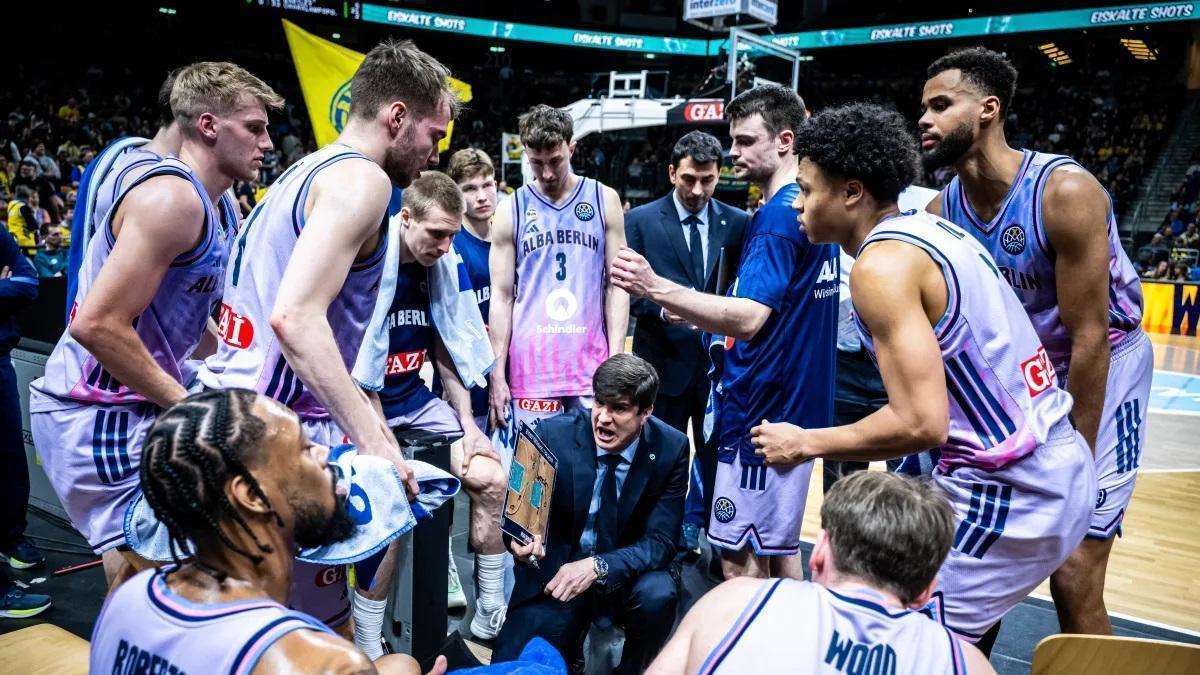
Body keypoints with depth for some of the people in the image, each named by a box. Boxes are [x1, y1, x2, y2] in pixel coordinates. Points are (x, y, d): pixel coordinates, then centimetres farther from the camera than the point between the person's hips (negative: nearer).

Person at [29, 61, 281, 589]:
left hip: (124, 407, 10)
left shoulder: (201, 203, 13)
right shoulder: (172, 197, -19)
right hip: (98, 415, -10)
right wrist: (185, 402, -18)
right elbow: (97, 324, -25)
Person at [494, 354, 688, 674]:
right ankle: (568, 640, 20)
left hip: (626, 573, 0)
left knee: (657, 593, -31)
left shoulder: (671, 449, -13)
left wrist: (597, 566, -31)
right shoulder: (553, 433, -15)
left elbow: (660, 541, -14)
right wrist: (519, 538, -33)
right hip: (557, 571, 0)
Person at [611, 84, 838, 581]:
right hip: (795, 409, 10)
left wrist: (657, 288, -35)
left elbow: (749, 317, -28)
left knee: (741, 558, 1)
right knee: (780, 549, 19)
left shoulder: (778, 215, -18)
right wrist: (696, 314, 14)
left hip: (761, 412, -10)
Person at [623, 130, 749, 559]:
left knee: (716, 450, 12)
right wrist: (661, 309, -19)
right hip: (664, 358, -2)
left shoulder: (738, 223, 4)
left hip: (720, 358, 2)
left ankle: (695, 528, 33)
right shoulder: (640, 221, -1)